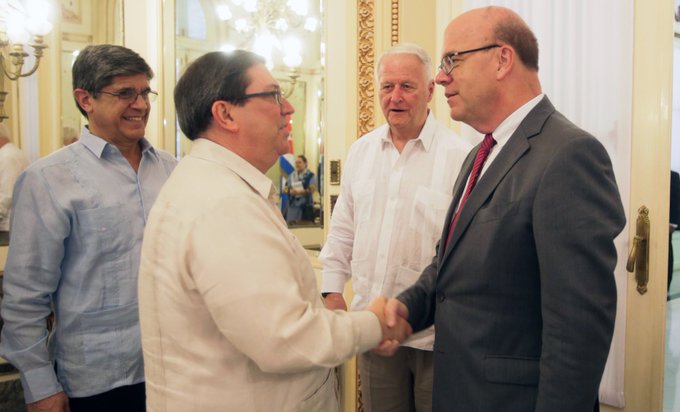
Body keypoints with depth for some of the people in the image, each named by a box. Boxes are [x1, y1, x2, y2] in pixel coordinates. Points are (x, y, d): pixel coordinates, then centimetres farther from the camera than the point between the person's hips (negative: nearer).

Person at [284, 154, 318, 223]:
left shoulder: (310, 176, -2)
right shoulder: (291, 175, 13)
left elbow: (312, 189, -13)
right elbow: (285, 188, 13)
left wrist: (300, 192, -25)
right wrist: (289, 191, -11)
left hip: (305, 206, -4)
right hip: (292, 205, 5)